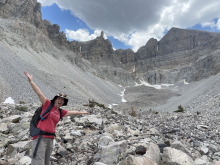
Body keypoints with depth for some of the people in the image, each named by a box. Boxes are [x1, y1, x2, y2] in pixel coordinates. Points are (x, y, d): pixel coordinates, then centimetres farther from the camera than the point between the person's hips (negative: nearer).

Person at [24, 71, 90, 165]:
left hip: (50, 139, 6)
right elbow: (39, 93, -9)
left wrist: (82, 112, 42)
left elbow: (71, 112, 29)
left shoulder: (61, 112, 14)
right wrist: (30, 81, -15)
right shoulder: (47, 104, 0)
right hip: (40, 137, -6)